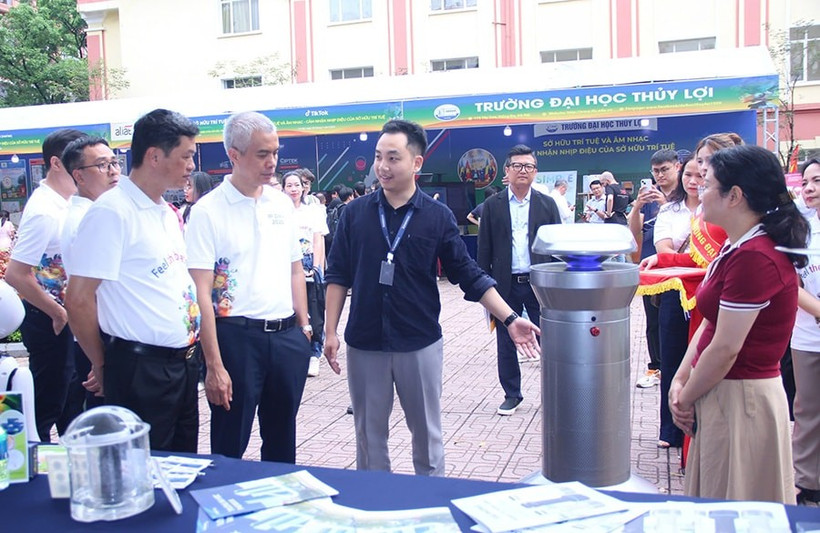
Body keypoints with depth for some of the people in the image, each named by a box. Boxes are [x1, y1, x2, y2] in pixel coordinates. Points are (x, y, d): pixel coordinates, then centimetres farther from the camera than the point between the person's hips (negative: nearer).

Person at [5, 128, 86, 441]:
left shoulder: (63, 203, 5)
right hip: (47, 320, -9)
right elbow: (16, 274, -26)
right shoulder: (45, 211, -22)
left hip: (62, 315, 9)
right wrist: (58, 314, -17)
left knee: (70, 392, 20)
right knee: (47, 404, 4)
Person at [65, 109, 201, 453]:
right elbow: (79, 300, -16)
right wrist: (102, 367, -4)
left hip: (183, 363, 8)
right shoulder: (111, 212, -14)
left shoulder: (167, 213, 12)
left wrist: (189, 354, 12)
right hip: (141, 369, -8)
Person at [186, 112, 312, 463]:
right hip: (237, 336, -5)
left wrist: (303, 324, 8)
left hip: (287, 335, 5)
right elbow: (201, 291, -13)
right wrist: (214, 364, -16)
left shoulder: (282, 204, 9)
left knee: (283, 441, 18)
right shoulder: (207, 210, -8)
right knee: (229, 448, 7)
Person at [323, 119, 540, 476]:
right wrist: (330, 332, -2)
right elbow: (337, 276, 4)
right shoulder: (355, 213, 0)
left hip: (420, 344, -1)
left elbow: (469, 275, -1)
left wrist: (510, 319, -8)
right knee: (369, 435, 13)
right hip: (364, 344, 1)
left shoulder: (438, 216, -2)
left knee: (427, 435, 12)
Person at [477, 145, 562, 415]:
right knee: (506, 344, 9)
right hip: (506, 284, 1)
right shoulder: (493, 205, 4)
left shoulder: (547, 204, 5)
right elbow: (485, 249, 3)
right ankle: (512, 395, 23)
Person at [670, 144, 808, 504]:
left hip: (741, 399, -9)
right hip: (721, 392, 9)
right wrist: (679, 381, 2)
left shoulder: (754, 258, -23)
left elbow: (725, 349, -22)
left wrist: (686, 399, -8)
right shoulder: (737, 248, 10)